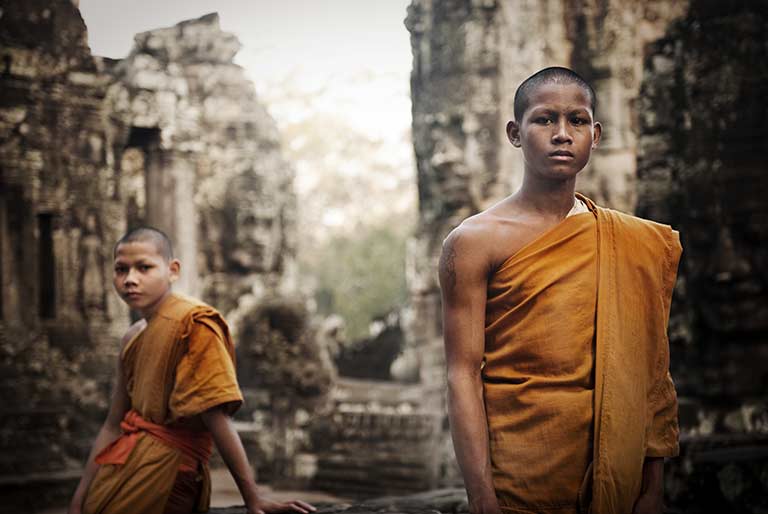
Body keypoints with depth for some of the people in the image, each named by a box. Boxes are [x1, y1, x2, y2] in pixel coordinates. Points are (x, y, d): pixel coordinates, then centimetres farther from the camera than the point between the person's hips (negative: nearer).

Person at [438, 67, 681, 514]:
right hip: (518, 475, -3)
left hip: (616, 477, 4)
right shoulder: (475, 241, -4)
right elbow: (464, 374, -9)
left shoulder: (638, 245, 6)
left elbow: (652, 373, 6)